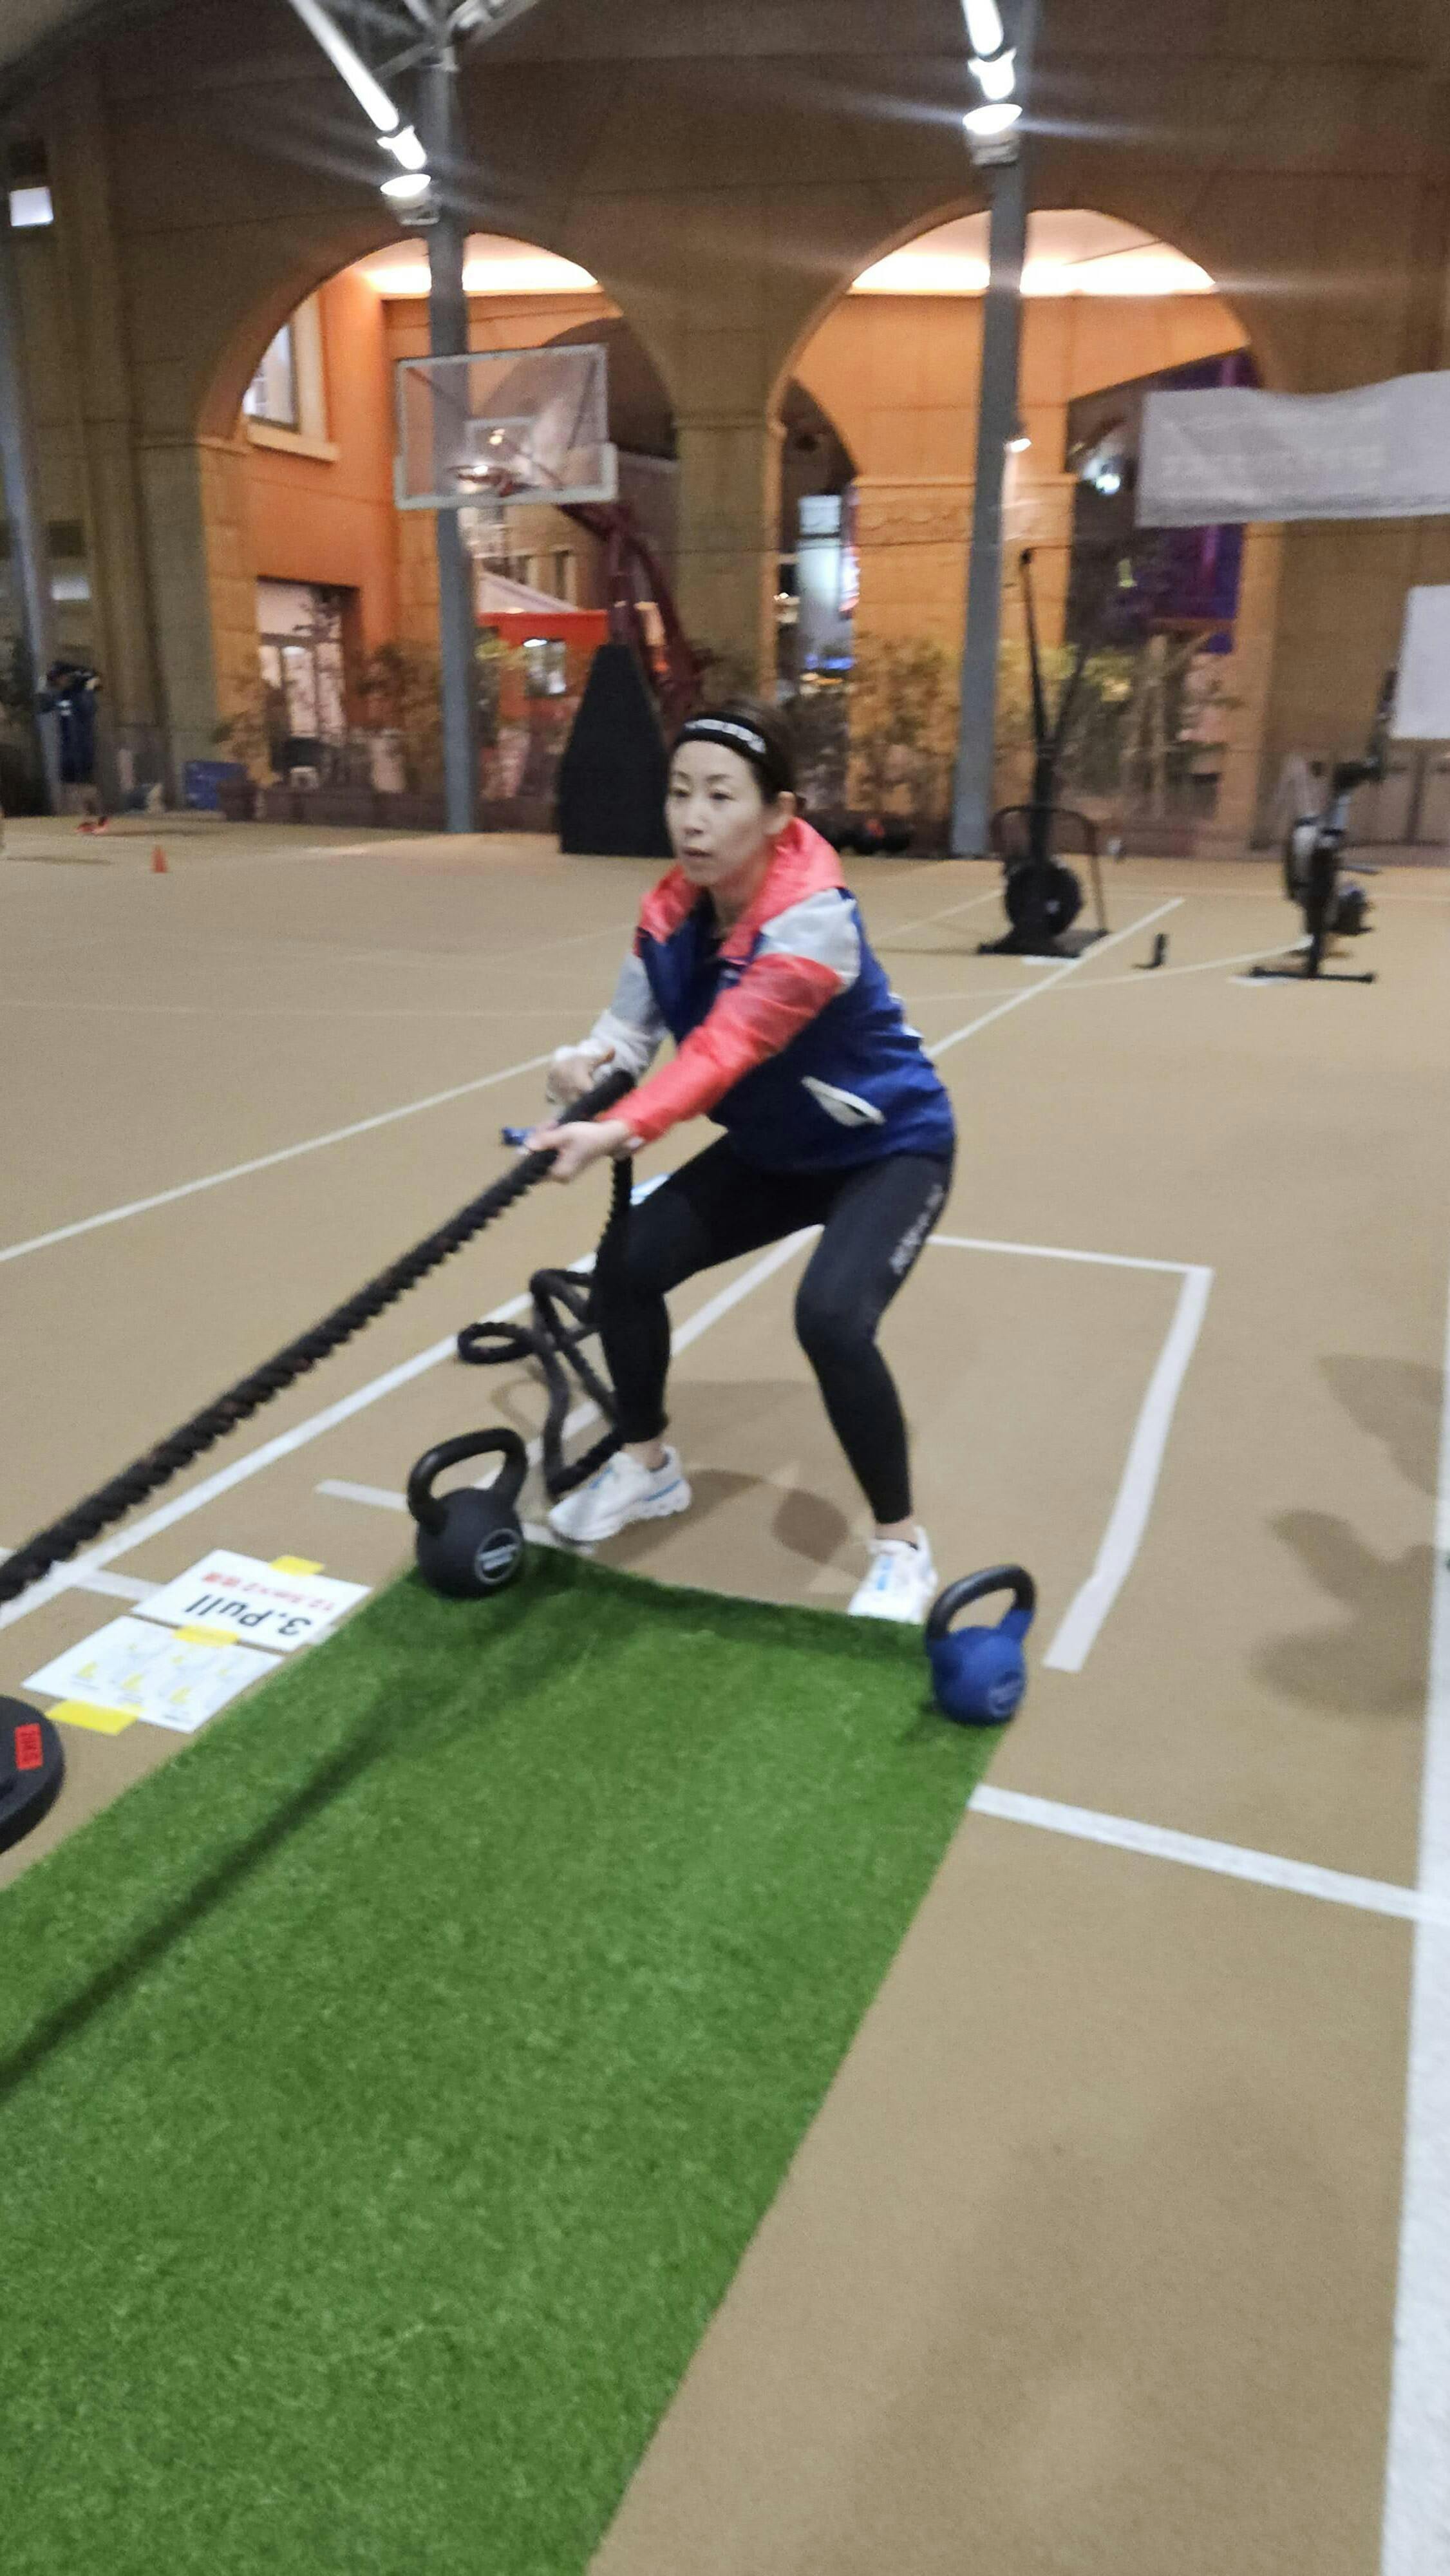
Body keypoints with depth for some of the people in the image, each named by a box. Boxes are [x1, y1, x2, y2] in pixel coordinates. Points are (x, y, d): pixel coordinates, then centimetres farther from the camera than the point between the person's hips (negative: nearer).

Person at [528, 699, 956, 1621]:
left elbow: (724, 1050, -45)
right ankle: (648, 1465, 24)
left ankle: (903, 1550, -6)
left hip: (888, 1148, -7)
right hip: (772, 1149, 7)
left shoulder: (813, 920, -33)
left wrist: (619, 1132, -59)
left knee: (832, 1319, -29)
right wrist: (589, 1061, -35)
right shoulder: (670, 914, -11)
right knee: (627, 1264, -3)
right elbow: (631, 1029, -12)